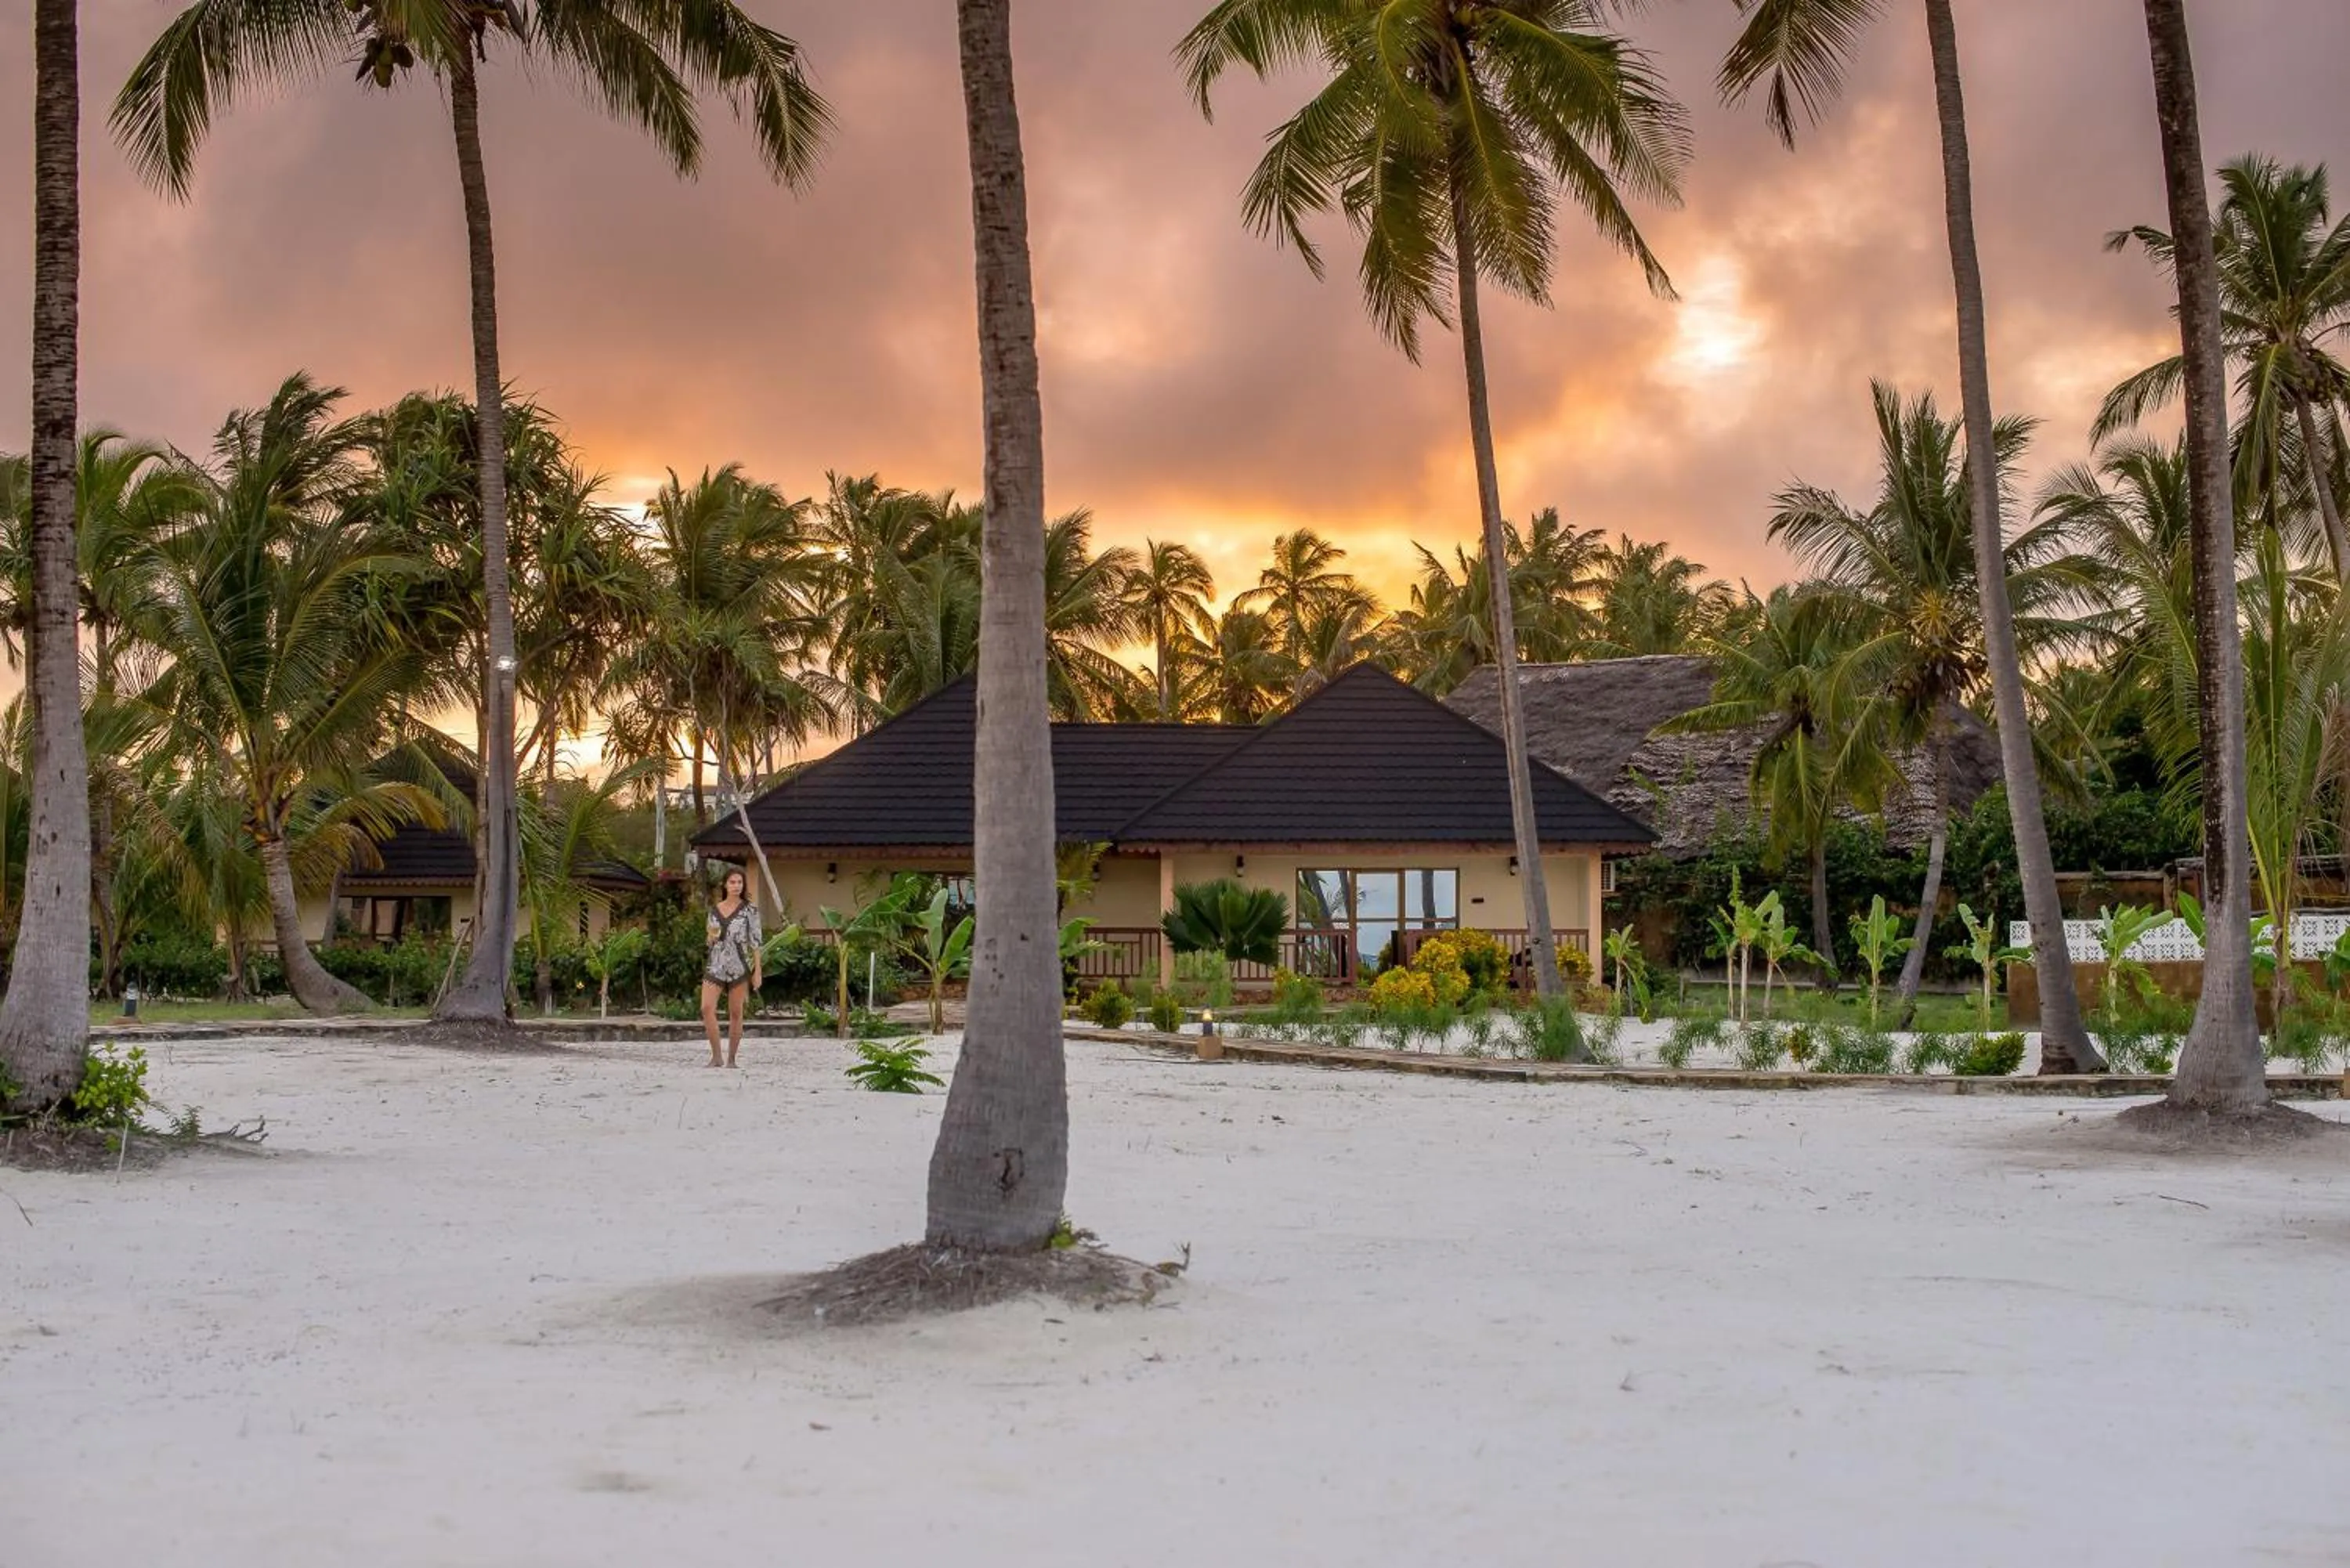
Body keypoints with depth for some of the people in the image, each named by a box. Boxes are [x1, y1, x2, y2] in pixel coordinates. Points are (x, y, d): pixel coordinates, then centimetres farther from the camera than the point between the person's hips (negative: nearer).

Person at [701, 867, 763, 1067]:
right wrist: (712, 936, -4)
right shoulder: (714, 910, 11)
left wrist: (758, 971, -4)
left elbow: (756, 942, 0)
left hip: (739, 966, -2)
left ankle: (732, 1058, 10)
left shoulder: (749, 910, 2)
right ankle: (716, 1056, -8)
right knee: (707, 1008, -15)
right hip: (716, 966, 2)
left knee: (736, 1013, 1)